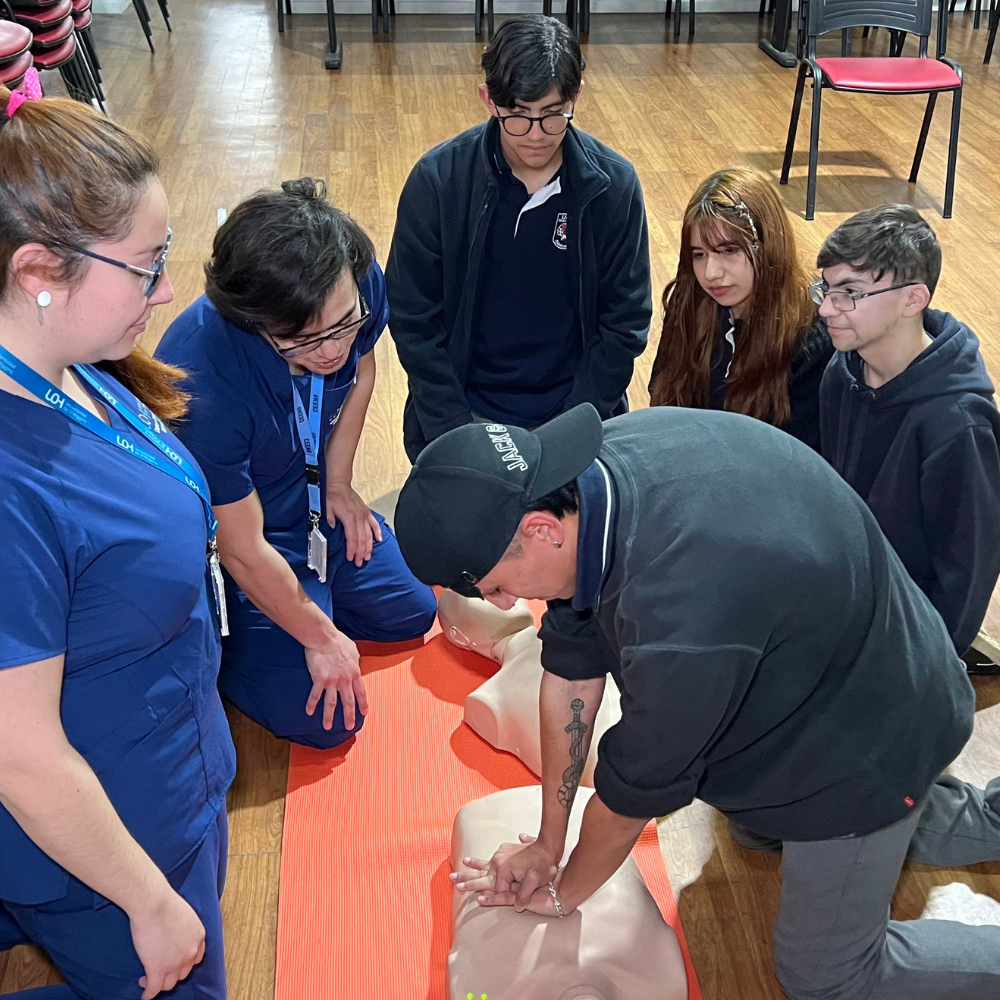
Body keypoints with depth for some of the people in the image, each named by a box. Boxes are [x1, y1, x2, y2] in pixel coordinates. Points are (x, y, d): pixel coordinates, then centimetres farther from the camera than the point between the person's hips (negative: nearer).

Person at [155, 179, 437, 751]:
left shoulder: (359, 284, -25)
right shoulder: (203, 383, -41)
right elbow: (243, 550, -27)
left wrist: (339, 484, 3)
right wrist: (321, 638, -15)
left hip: (315, 502, 6)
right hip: (237, 530, -6)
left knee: (412, 614, 16)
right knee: (326, 720, -8)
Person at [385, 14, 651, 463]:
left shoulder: (613, 184, -9)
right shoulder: (437, 179, -11)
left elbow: (625, 320, -3)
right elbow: (414, 320, -6)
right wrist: (456, 434, -12)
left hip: (575, 413, 1)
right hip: (465, 412, 0)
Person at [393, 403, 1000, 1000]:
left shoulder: (683, 614, -43)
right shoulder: (590, 470, -18)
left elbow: (636, 789, -24)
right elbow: (572, 664, -7)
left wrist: (563, 893, -3)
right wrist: (547, 844, 3)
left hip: (872, 741, -7)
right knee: (754, 829, 28)